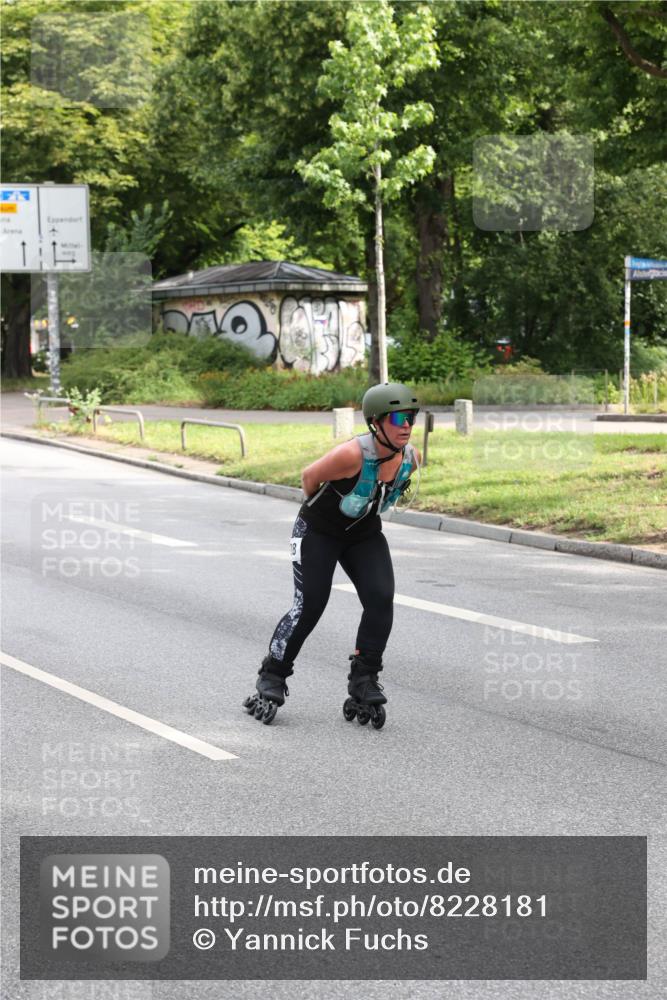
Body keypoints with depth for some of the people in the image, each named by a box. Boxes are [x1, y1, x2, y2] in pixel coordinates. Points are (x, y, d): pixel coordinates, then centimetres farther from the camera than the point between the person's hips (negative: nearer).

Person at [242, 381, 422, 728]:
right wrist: (318, 508, 3)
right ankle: (271, 681, 9)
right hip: (318, 532, -5)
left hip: (365, 534, 5)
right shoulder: (352, 454, -34)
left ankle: (363, 685, -3)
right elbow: (310, 476, -16)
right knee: (308, 607, -8)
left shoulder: (411, 458, -16)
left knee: (381, 600, -13)